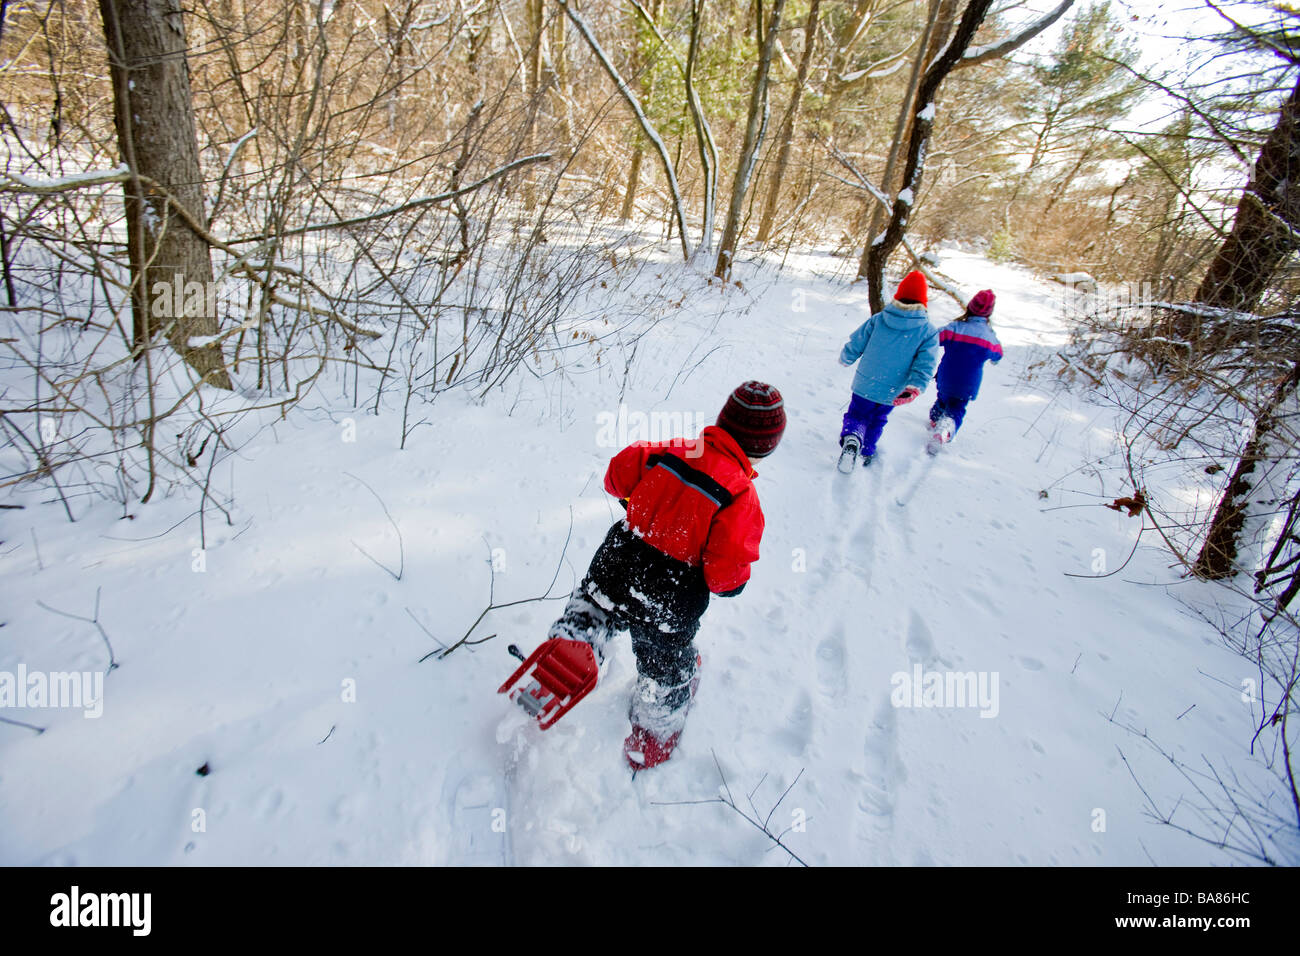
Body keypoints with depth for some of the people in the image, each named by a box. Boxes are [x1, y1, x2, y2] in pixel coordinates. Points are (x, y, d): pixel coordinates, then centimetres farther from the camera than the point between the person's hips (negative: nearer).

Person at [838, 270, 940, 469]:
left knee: (856, 415, 15)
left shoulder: (877, 320, -9)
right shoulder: (928, 332, -9)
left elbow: (854, 346, -3)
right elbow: (925, 366, -19)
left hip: (864, 386, -1)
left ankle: (851, 438, -17)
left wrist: (844, 359, 16)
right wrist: (914, 389, -23)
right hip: (892, 395, 1)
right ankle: (867, 453, 38)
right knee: (877, 421, 26)